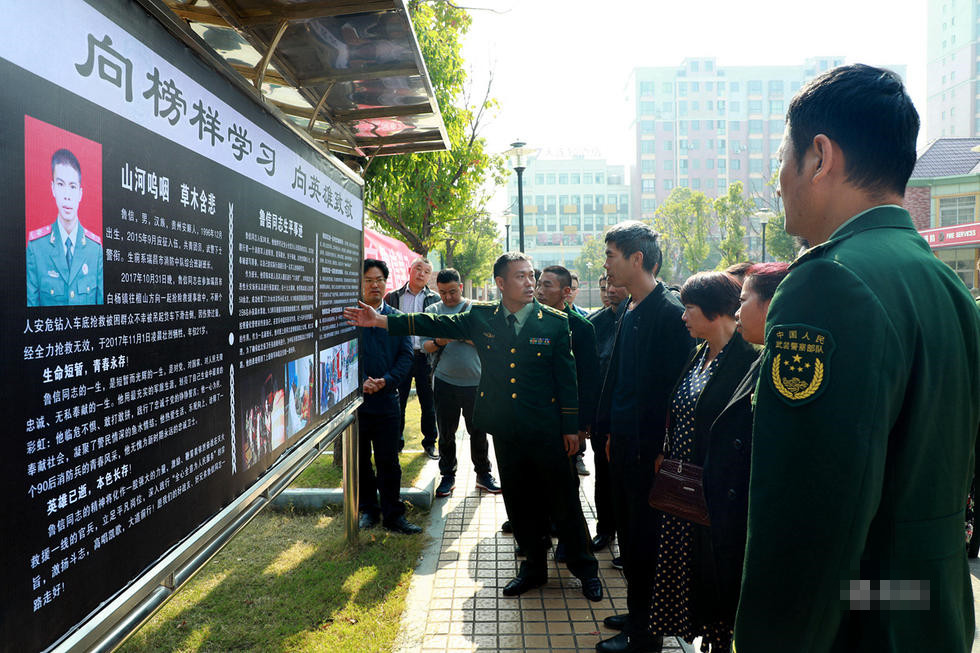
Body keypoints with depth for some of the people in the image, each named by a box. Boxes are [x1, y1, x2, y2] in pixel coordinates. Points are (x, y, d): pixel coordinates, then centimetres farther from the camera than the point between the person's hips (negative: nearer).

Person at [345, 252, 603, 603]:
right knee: (519, 501, 14)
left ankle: (585, 569, 23)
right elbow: (435, 324, -2)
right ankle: (534, 567, 32)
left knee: (564, 500, 5)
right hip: (506, 431, 3)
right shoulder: (481, 317, 2)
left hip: (546, 430, -3)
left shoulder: (554, 321, -4)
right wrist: (381, 320, -10)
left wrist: (571, 427, -4)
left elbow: (566, 376, -2)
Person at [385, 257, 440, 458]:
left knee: (428, 403, 8)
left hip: (425, 357, 0)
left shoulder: (435, 299, 6)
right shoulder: (393, 297, 6)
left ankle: (430, 443, 21)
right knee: (398, 402, 7)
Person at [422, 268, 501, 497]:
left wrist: (464, 336, -16)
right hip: (444, 381, 1)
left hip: (475, 381, -1)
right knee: (446, 432, 8)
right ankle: (448, 476, 22)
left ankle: (483, 474, 22)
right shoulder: (432, 311, 7)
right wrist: (439, 343, -17)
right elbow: (425, 345, 3)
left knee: (478, 431, 7)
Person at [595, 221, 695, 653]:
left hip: (649, 449, -9)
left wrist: (660, 449, -19)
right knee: (629, 533, 19)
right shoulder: (631, 312, 11)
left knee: (644, 538, 4)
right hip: (625, 443, 9)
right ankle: (638, 614, 35)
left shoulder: (670, 313, -17)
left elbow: (675, 386, -20)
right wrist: (611, 432, 16)